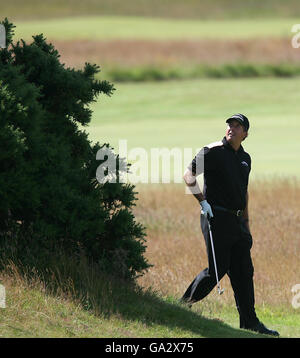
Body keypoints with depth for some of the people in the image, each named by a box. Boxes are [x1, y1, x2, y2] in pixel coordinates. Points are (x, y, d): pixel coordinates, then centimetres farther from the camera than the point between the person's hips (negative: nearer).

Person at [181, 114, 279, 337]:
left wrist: (246, 222, 23)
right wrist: (203, 201, -20)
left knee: (244, 272, 3)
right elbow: (189, 175, -10)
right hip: (217, 218, -7)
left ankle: (250, 322, 5)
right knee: (217, 269, -7)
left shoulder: (245, 159, 15)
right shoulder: (213, 152, -6)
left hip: (237, 221, 7)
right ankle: (185, 303, 11)